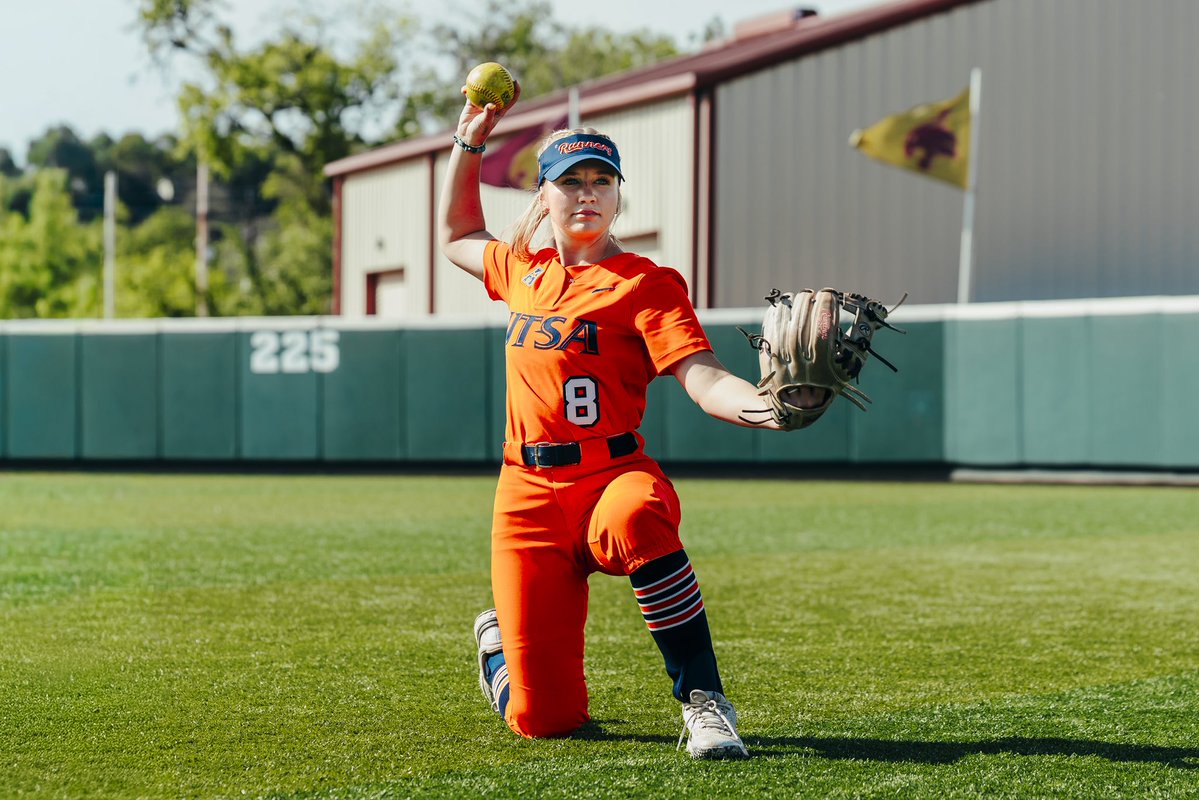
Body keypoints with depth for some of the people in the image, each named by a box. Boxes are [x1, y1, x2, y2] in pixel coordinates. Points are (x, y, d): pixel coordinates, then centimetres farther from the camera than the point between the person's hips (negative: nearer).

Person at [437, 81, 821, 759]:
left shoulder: (646, 284, -1)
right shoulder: (523, 272, 15)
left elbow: (703, 378, -16)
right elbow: (457, 236, 38)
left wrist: (767, 409, -36)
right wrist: (468, 145, 31)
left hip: (614, 473, -3)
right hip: (529, 494, 3)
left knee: (634, 520, -45)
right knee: (546, 718, -5)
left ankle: (705, 702, -32)